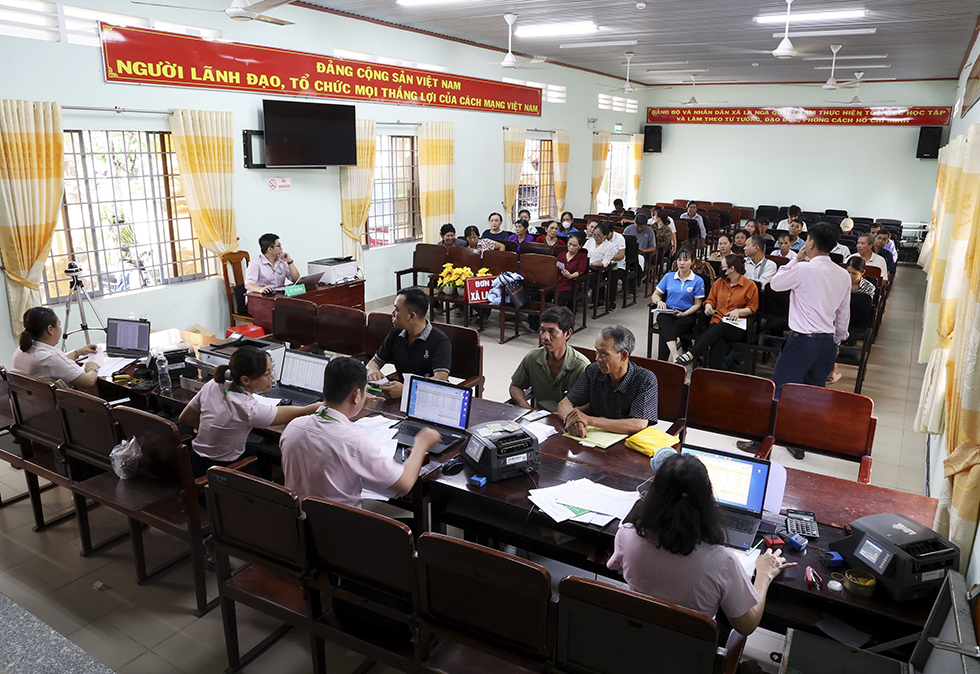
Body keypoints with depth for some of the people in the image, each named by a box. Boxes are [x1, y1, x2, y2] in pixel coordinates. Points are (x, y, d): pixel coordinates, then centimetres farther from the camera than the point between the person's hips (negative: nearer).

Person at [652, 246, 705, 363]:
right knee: (666, 323, -38)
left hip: (687, 314, -2)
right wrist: (659, 301, -7)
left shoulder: (698, 280, 6)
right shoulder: (668, 276, 14)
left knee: (665, 331, -34)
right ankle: (674, 353, -56)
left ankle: (662, 360, -31)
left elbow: (697, 304, 4)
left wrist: (684, 314, -13)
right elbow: (655, 294, 17)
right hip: (667, 312, 2)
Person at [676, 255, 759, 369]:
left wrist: (738, 311, -12)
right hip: (717, 322, 3)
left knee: (721, 327, -39)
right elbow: (711, 299, 25)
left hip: (737, 327, -3)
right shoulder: (719, 282, 18)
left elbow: (752, 308, 9)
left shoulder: (750, 285, 7)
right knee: (718, 342, -35)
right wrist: (708, 305, 1)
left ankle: (691, 354, -50)